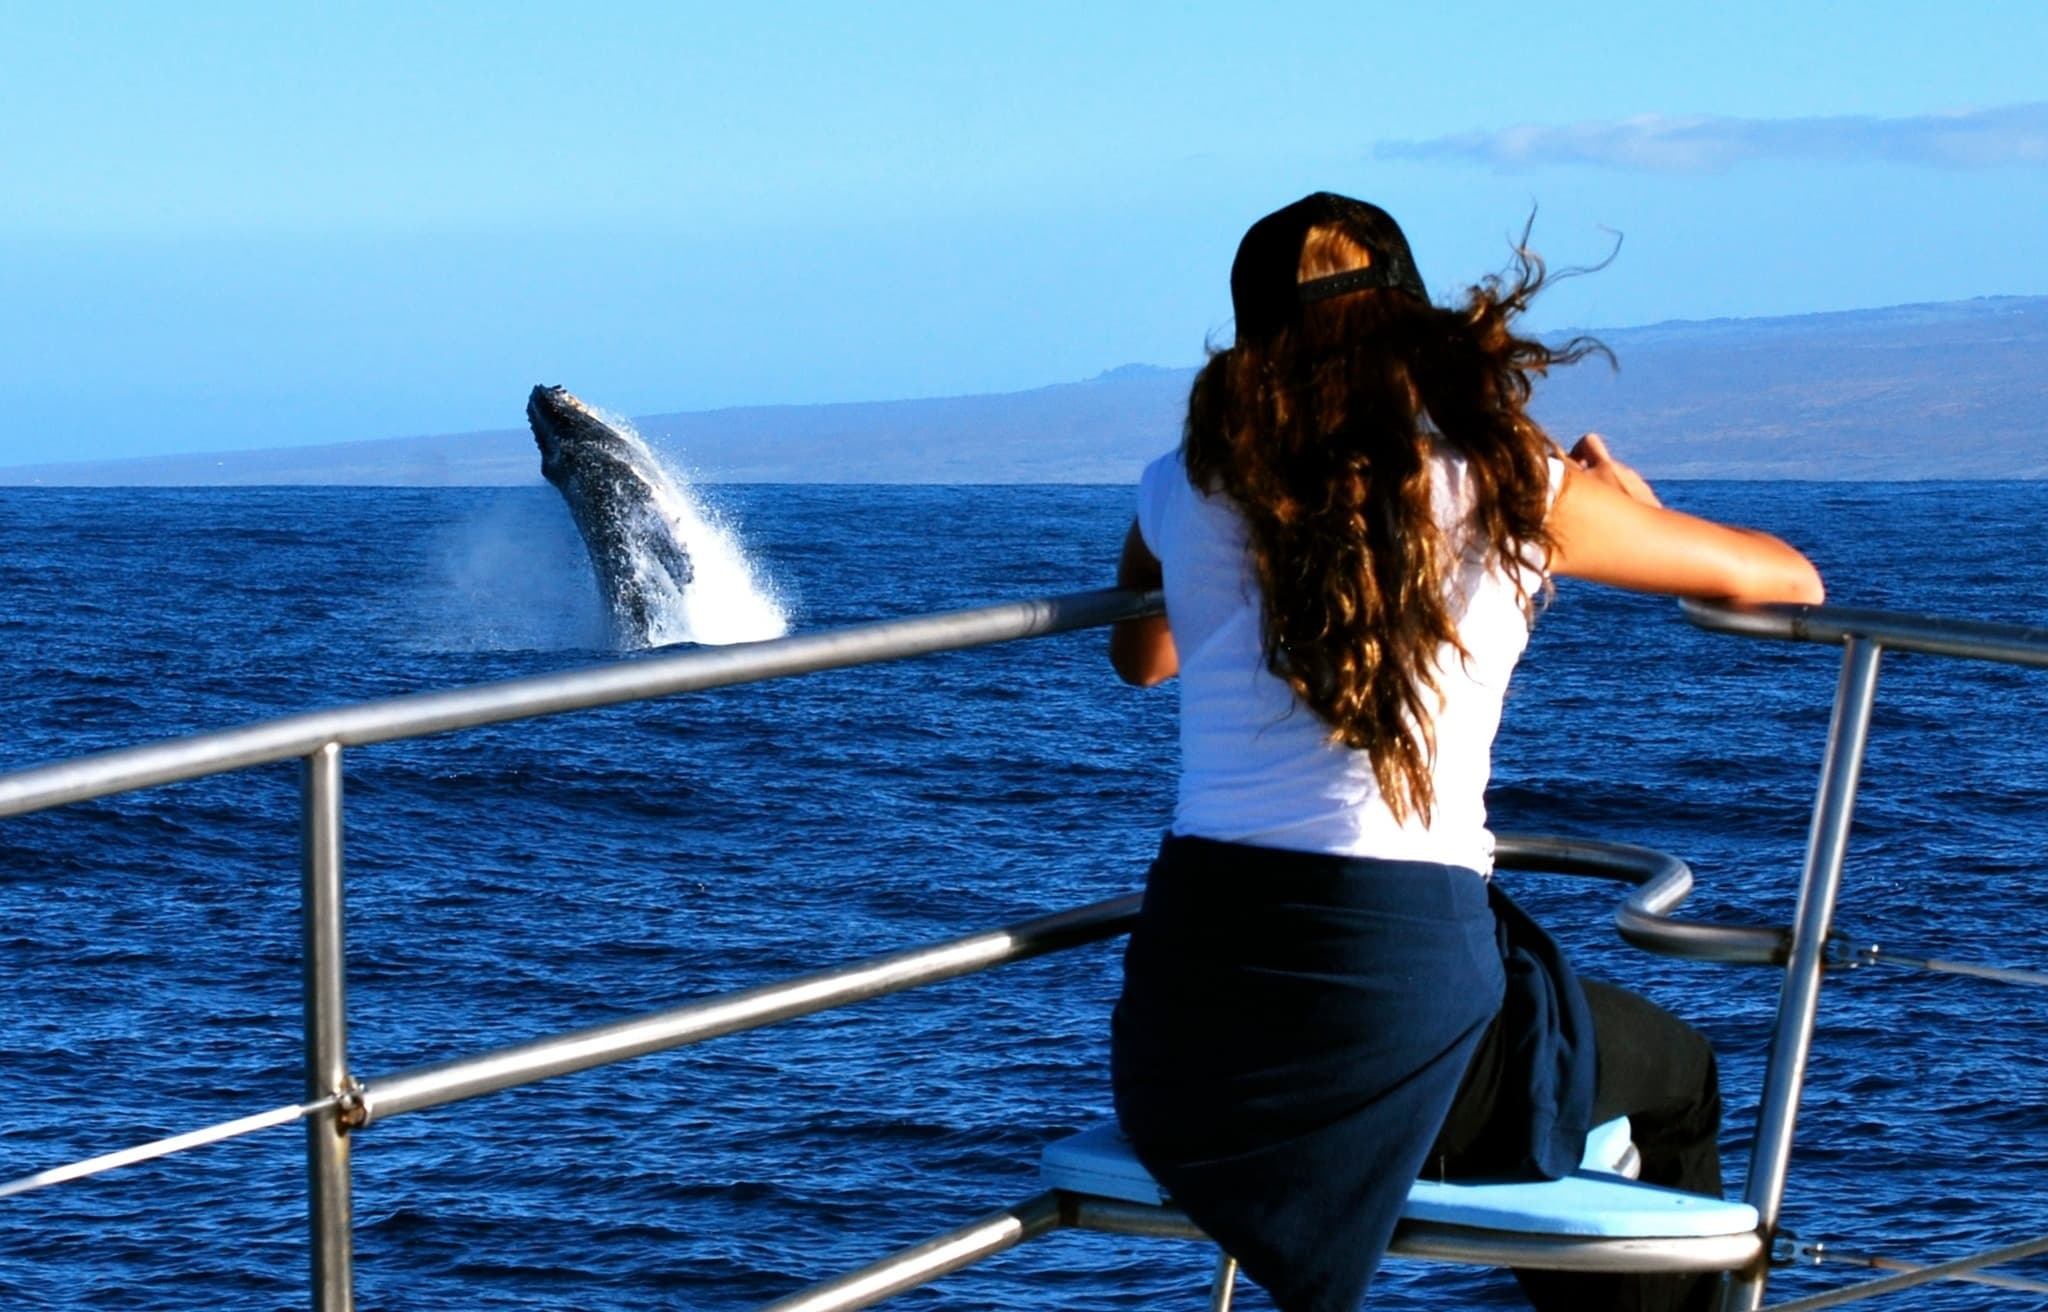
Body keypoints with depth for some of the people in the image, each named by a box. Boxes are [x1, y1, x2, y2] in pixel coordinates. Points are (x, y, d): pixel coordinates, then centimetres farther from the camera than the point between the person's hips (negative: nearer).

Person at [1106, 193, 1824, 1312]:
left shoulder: (1182, 492, 9)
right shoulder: (1511, 485, 3)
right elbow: (1782, 578, 18)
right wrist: (1627, 503, 38)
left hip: (1175, 1059, 3)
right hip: (1396, 995, -3)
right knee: (1675, 1076, 28)